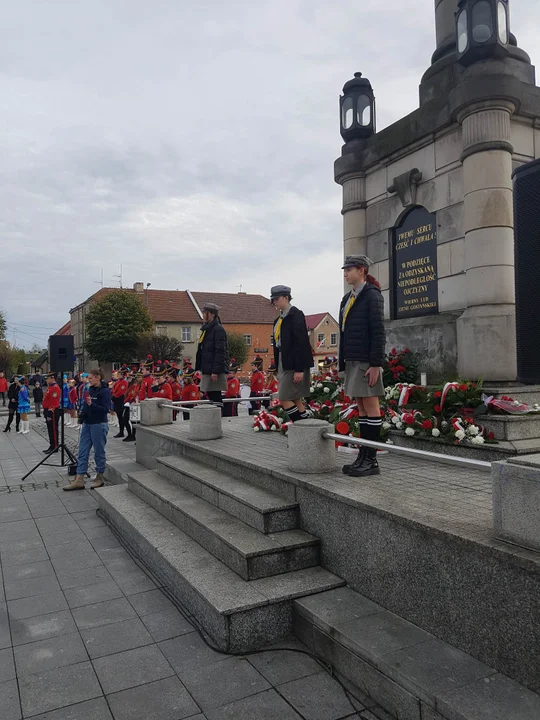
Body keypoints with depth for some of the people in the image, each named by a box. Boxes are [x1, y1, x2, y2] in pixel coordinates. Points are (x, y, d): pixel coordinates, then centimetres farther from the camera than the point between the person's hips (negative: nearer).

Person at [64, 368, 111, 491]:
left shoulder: (105, 391, -11)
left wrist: (92, 404, -27)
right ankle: (79, 480, 8)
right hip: (87, 424, 8)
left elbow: (105, 409, -18)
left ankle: (100, 477, 17)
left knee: (99, 452, 3)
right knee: (82, 452, 5)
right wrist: (82, 417, 14)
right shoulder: (90, 390, 11)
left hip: (99, 425, -8)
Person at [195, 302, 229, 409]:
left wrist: (215, 371, -21)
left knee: (215, 397, -7)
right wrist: (199, 368, 19)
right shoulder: (206, 329, 18)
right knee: (211, 396, 11)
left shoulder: (218, 329, -11)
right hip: (207, 370, 9)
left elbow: (220, 352, -17)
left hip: (215, 370, -9)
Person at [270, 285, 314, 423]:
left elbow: (301, 342, -18)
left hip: (294, 365, -9)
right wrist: (278, 369, 16)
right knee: (295, 400, 9)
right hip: (284, 365, 9)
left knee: (284, 399, -10)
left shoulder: (295, 314, -10)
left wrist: (299, 369, -22)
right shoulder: (280, 318, 16)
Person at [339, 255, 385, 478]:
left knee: (370, 406, -4)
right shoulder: (348, 298, 17)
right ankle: (363, 455, 15)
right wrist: (343, 363, 13)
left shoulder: (372, 295, -6)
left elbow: (378, 331, -13)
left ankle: (371, 460, 2)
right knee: (361, 407, 9)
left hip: (367, 361, -8)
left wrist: (376, 364, -18)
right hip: (352, 360, 8)